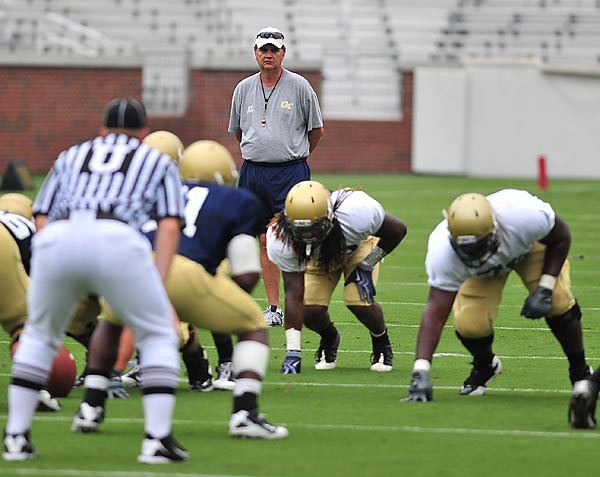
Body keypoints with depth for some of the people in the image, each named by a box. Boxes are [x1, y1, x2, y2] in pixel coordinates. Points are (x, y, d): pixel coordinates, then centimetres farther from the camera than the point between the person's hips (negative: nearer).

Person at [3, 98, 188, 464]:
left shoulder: (70, 157, 36)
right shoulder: (158, 162, 30)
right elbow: (170, 226, 15)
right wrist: (159, 289, 10)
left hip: (57, 240, 2)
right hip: (117, 240, -2)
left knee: (40, 334, 25)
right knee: (158, 335, 16)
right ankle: (157, 439, 6)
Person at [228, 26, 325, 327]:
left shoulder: (299, 87, -1)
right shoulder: (244, 89, 9)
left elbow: (316, 130, 8)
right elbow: (238, 130, 23)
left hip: (290, 171, -4)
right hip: (253, 172, 4)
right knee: (264, 242, 5)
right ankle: (273, 309, 10)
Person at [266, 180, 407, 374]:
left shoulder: (355, 212, -43)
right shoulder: (281, 240, -38)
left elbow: (397, 231, -22)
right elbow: (293, 295, -33)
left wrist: (367, 265, -24)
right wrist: (292, 351, -37)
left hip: (358, 245, -1)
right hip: (318, 256, 2)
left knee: (359, 303, -23)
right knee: (310, 311, -18)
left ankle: (381, 342, 12)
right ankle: (329, 339, 20)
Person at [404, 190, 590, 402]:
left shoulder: (526, 216, -44)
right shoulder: (443, 252, -41)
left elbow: (560, 237, -20)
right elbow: (435, 313, -38)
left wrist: (545, 288, -26)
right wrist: (420, 372, -45)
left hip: (532, 244, -1)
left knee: (557, 303, -20)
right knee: (469, 325, -18)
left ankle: (579, 372, 7)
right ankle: (484, 366, 18)